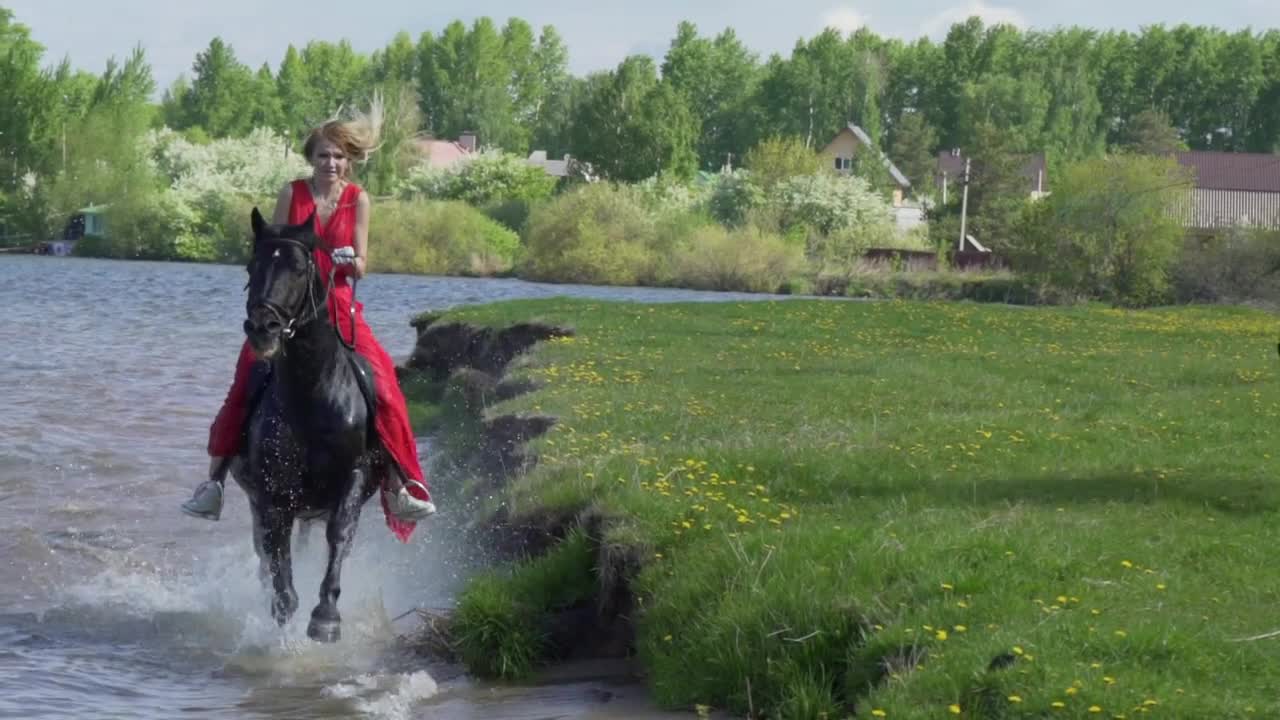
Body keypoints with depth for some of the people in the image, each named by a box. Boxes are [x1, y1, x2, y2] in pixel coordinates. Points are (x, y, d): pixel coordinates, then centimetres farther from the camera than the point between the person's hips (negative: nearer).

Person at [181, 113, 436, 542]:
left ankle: (398, 486, -10)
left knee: (380, 381, -17)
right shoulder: (292, 194, 4)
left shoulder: (358, 200, 5)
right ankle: (214, 481, -15)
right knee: (247, 380, -19)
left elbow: (360, 269, 2)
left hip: (339, 309, 1)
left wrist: (350, 261, -20)